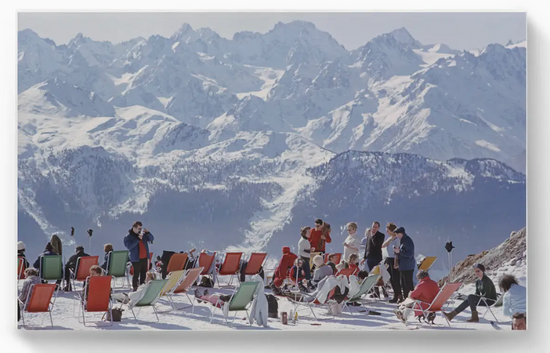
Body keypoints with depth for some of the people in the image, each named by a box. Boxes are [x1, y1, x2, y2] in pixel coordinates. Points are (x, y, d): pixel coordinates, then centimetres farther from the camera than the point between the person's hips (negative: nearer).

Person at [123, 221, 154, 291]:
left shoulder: (143, 235, 11)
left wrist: (148, 233, -8)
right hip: (136, 259, -7)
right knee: (136, 274, -6)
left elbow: (152, 239, 11)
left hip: (144, 258, 7)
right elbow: (129, 246, -21)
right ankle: (135, 288, 0)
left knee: (144, 274, 12)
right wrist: (138, 239, -25)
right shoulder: (128, 237, -6)